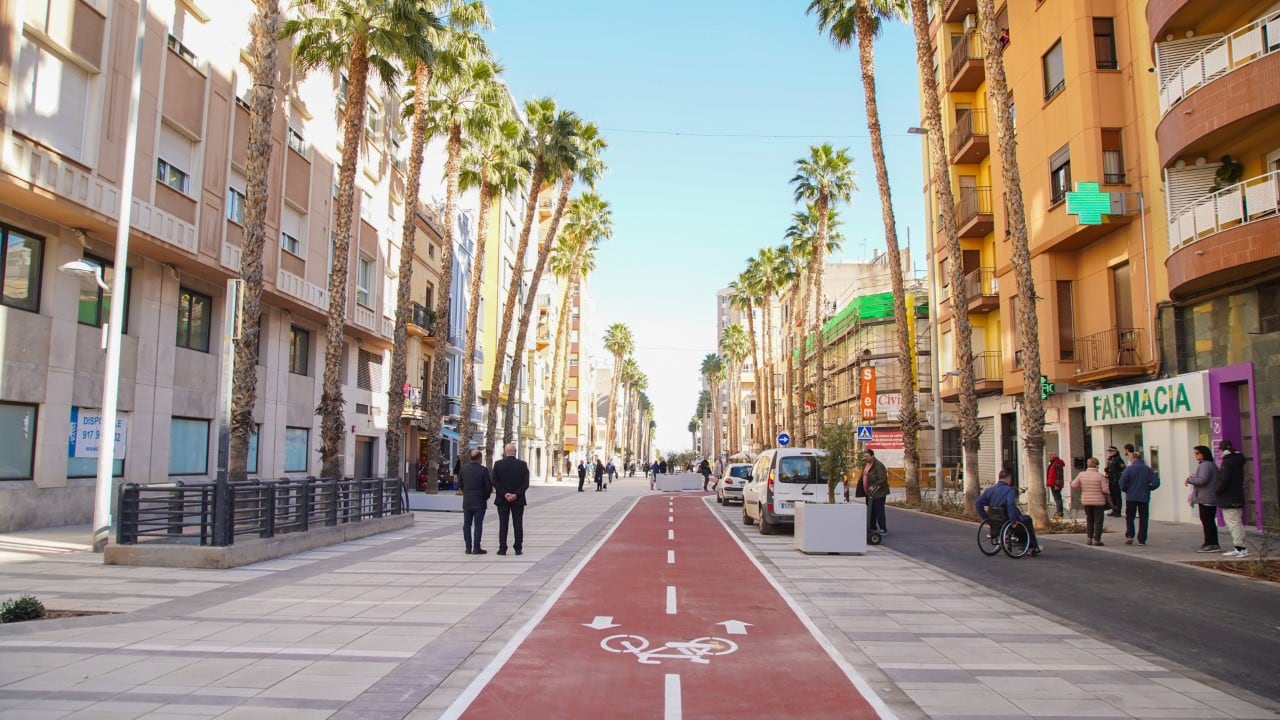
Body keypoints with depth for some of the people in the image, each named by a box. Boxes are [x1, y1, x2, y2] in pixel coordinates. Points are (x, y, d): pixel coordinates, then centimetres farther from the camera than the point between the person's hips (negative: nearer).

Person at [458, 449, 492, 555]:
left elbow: (460, 483, 8)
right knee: (478, 525, 0)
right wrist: (486, 497, 7)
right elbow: (489, 486, -11)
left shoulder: (463, 468, -1)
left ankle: (468, 548, 9)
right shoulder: (483, 470, -14)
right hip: (479, 502, -4)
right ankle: (476, 548, 0)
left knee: (467, 524, 9)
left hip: (467, 501, 4)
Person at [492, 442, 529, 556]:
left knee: (503, 524, 5)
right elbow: (526, 483, -8)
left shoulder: (498, 464, -3)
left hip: (502, 500, 0)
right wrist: (516, 495, -11)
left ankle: (502, 549, 4)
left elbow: (495, 482, -7)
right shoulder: (522, 464, -3)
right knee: (518, 524, 5)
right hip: (518, 500, 0)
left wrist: (504, 494, -9)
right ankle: (518, 548, 5)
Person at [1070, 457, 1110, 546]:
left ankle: (1089, 539, 14)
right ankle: (1097, 540, 4)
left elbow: (1073, 485, -4)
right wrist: (1106, 482, 3)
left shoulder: (1081, 474, -4)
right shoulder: (1100, 476, -14)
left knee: (1089, 520, 16)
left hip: (1086, 501, 4)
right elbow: (1105, 490, -15)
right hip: (1098, 501, -3)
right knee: (1098, 521, 5)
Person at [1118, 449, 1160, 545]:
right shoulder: (1148, 469, 2)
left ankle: (1129, 536, -4)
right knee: (1143, 518, 9)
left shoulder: (1129, 469, -7)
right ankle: (1142, 539, 8)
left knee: (1129, 517, 10)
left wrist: (1126, 490, 6)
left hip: (1131, 497, -2)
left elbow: (1122, 483, -13)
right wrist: (1148, 489, 12)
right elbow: (1156, 483, -4)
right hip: (1144, 498, 2)